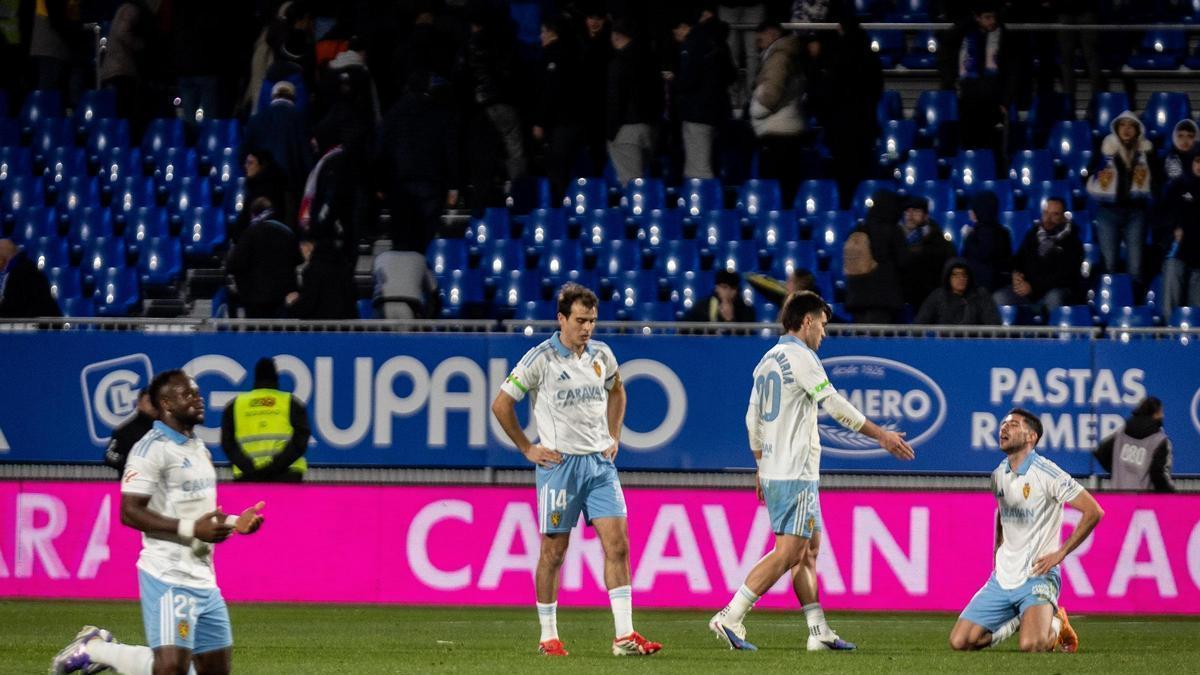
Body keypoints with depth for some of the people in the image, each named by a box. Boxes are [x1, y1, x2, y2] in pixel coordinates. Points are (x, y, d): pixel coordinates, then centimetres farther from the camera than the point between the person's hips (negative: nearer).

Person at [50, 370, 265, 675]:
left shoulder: (199, 449, 18)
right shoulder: (153, 448, -11)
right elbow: (130, 512, -20)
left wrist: (233, 523, 13)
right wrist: (191, 529, -26)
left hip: (203, 578, 9)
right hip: (169, 578, -9)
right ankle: (95, 649, 5)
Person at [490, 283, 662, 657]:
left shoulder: (602, 355, 7)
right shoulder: (541, 358, -9)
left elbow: (616, 391, 28)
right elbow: (501, 404, -3)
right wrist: (528, 449, -2)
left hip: (600, 462, 4)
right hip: (560, 462, -4)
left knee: (617, 545, -5)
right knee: (553, 552, 2)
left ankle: (624, 635, -7)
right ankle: (548, 637, 12)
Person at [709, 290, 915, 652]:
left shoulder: (768, 360, 17)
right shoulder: (800, 356, -11)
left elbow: (753, 418, 21)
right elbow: (834, 404, -15)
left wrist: (762, 465, 28)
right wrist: (881, 435, -9)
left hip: (772, 470, 10)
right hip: (794, 473, -10)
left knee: (810, 547, 12)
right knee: (789, 551, -11)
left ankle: (819, 631, 10)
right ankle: (730, 618, -16)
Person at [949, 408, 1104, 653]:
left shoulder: (1046, 474, -13)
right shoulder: (998, 476, 9)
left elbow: (1094, 512, -14)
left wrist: (1060, 553, -13)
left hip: (1037, 576, -7)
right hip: (1002, 576, 7)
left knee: (1032, 645, -30)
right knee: (959, 642, -5)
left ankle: (1056, 625, 5)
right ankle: (1018, 620, 17)